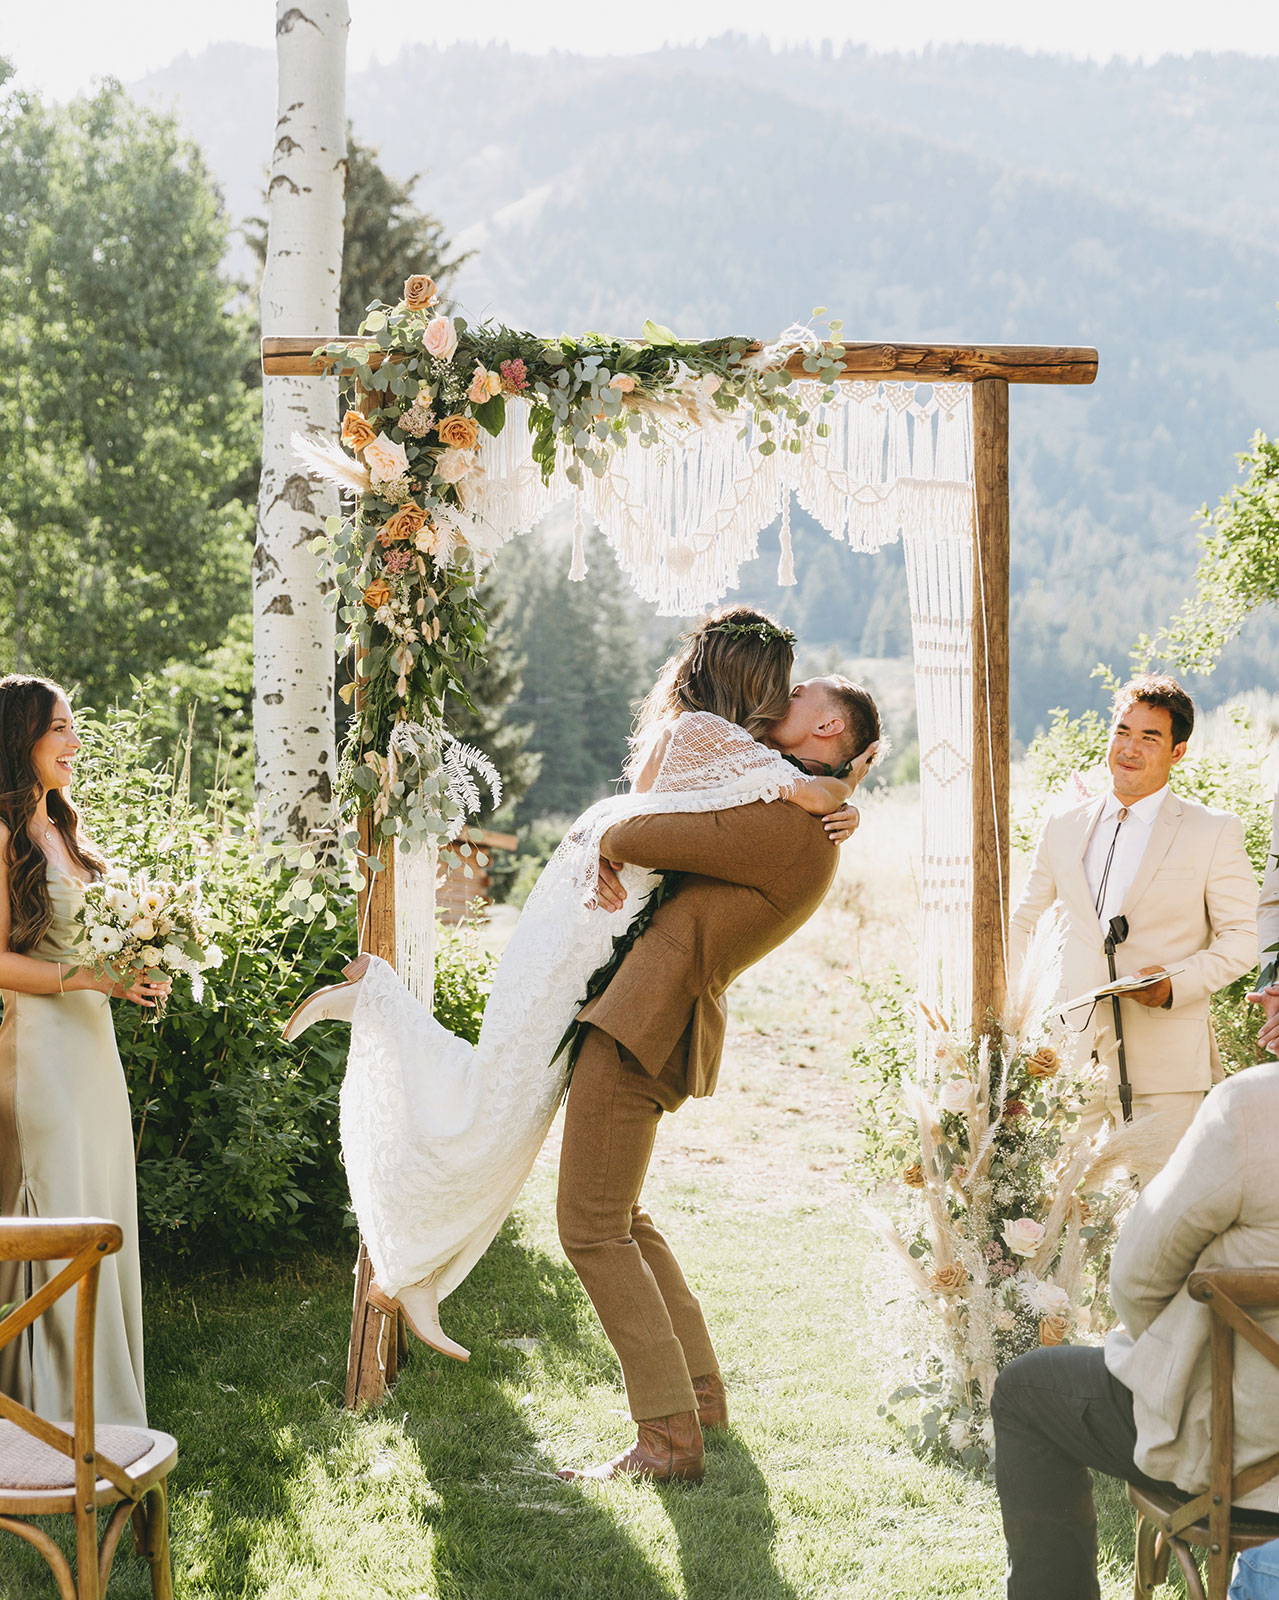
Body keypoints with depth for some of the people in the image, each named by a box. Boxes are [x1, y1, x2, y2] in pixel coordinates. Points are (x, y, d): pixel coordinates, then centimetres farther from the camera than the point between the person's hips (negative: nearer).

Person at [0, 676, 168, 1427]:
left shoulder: (63, 829, 15)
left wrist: (138, 965, 4)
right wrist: (94, 978, -19)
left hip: (93, 1042, 8)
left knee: (101, 1208, 11)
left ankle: (102, 1398, 19)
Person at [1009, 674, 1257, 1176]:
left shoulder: (1215, 833, 2)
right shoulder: (1064, 828, 13)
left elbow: (1239, 938, 1)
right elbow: (1022, 922, 23)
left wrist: (1176, 985, -14)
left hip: (1166, 1061, -3)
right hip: (1076, 1056, 3)